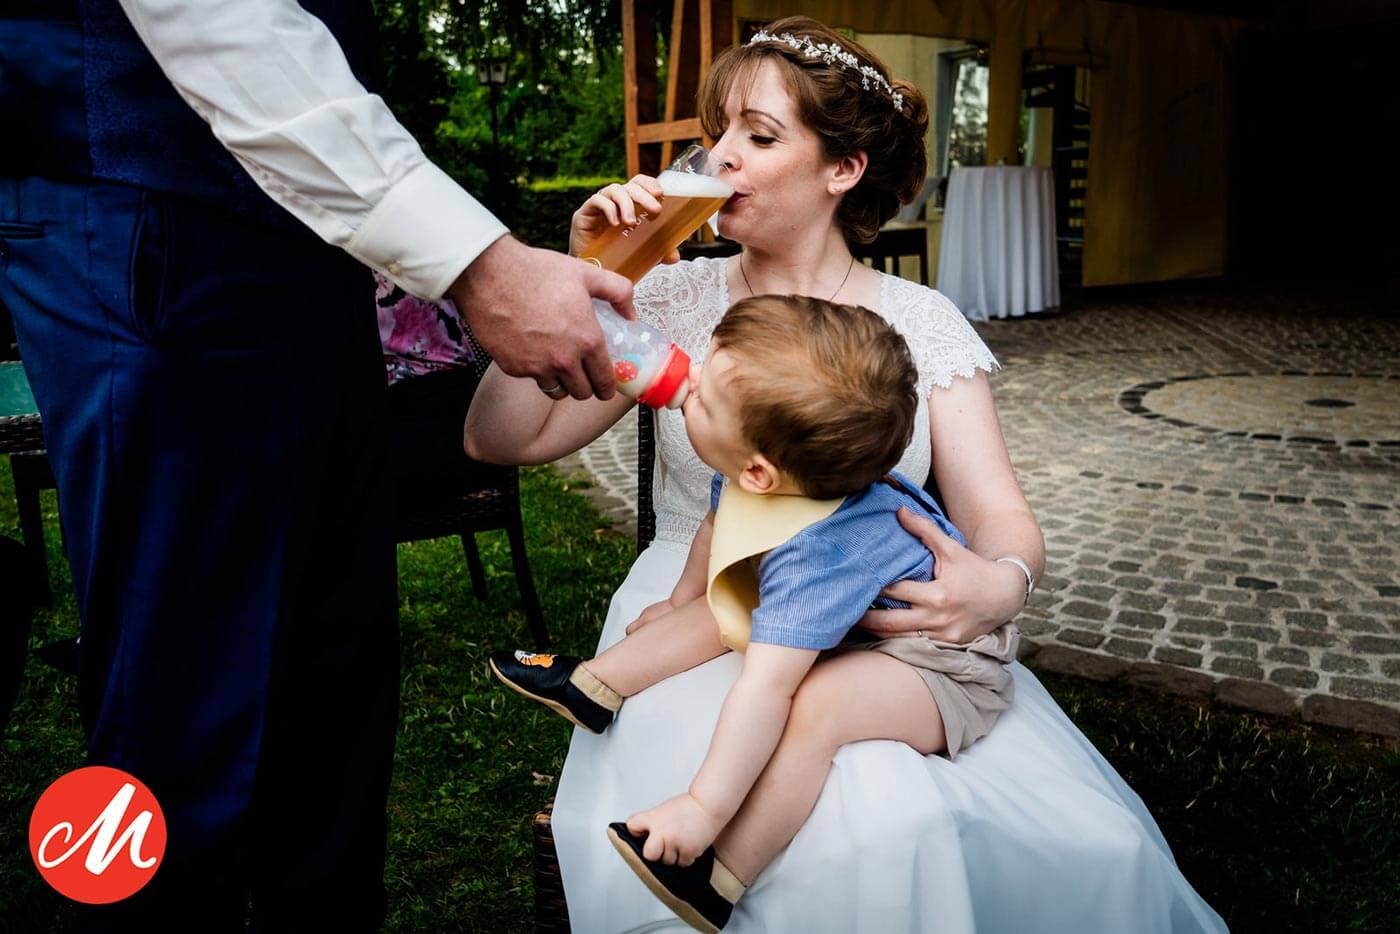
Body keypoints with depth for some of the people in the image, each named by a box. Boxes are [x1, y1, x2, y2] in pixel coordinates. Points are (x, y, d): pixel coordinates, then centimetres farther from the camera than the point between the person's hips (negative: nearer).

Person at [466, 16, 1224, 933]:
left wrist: (1002, 582, -26)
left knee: (1090, 850, -21)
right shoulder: (676, 299, 5)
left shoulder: (923, 322, 5)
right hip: (703, 637, -1)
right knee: (860, 846, -33)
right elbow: (500, 439, 1)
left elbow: (998, 512, -2)